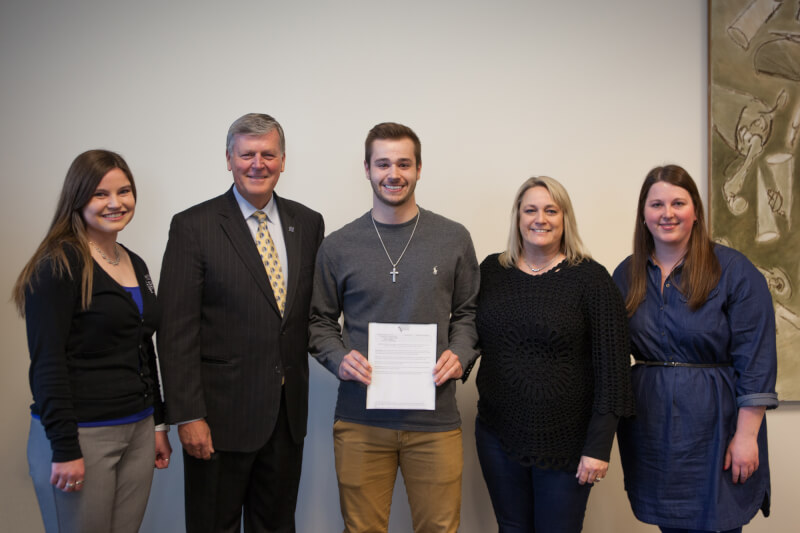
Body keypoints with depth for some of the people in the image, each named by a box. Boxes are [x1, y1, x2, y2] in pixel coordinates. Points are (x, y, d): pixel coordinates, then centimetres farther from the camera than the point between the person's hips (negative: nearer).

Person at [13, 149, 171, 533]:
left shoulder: (136, 264, 11)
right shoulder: (59, 264, -11)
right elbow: (47, 362, -15)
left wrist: (158, 424, 16)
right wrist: (65, 449, -17)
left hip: (138, 432, 7)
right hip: (82, 435, -6)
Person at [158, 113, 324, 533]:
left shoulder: (308, 223, 6)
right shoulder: (193, 226, -7)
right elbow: (176, 331, -10)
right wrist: (187, 416, -13)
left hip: (289, 413, 4)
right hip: (221, 414, -4)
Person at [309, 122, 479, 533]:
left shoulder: (454, 239, 5)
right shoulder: (338, 246, 3)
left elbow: (469, 311, 12)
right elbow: (319, 320, 10)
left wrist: (460, 354, -7)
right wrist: (339, 358, -8)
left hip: (435, 420, 0)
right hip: (360, 419, 0)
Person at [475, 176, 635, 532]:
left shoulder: (590, 278, -7)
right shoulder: (491, 271, 4)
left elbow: (612, 366, -9)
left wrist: (599, 446, -12)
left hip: (566, 442, -3)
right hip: (498, 436, 3)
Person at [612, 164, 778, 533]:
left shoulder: (732, 270, -7)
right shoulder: (626, 275, 6)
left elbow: (756, 359, -10)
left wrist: (746, 436, -14)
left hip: (714, 424, -4)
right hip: (650, 426, 4)